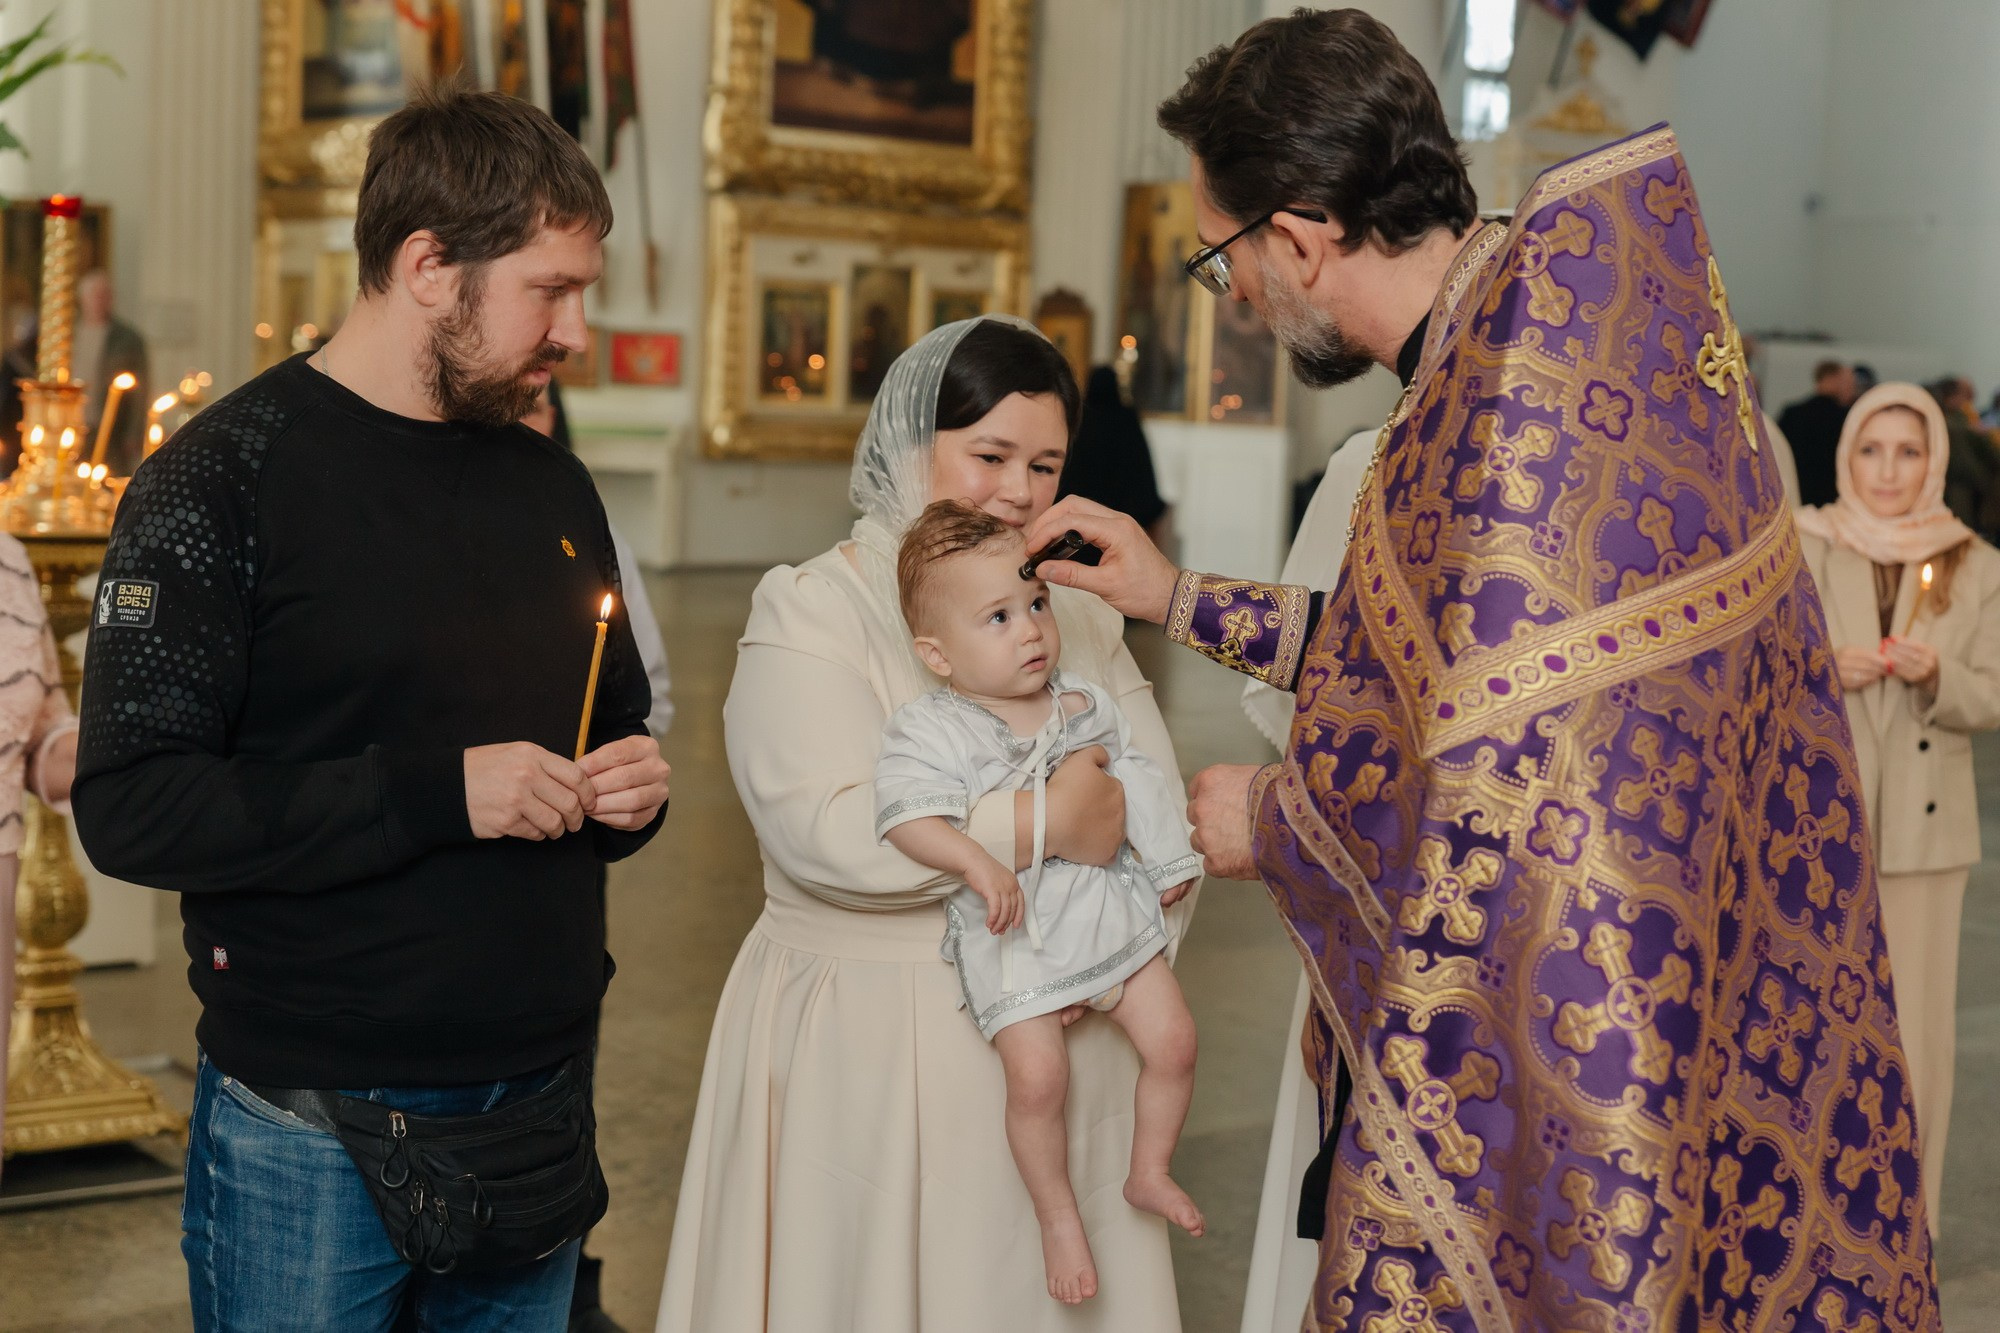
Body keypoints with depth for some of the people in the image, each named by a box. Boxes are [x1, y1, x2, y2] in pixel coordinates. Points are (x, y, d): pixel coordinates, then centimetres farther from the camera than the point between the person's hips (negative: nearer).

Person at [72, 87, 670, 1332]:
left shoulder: (552, 484, 11)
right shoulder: (223, 480, -9)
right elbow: (130, 807, -17)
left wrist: (631, 787, 0)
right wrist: (435, 794, -24)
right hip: (314, 1131, -6)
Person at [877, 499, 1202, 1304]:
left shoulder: (1086, 705, 5)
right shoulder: (932, 729, -13)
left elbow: (1130, 777, 17)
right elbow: (907, 813, -24)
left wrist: (1162, 860, 15)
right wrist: (977, 862, -36)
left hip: (1110, 906, 5)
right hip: (1012, 935, -5)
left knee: (1172, 1039, 3)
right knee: (1036, 1073, -15)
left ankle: (1148, 1171, 27)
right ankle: (1058, 1215, 8)